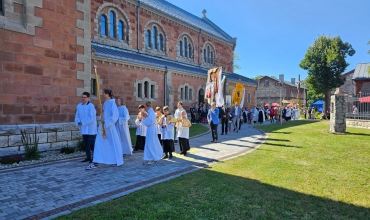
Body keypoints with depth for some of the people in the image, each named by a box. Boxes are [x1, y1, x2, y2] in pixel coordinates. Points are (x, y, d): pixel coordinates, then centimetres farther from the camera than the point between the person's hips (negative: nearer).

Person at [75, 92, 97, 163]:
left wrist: (83, 122, -15)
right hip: (83, 128, 6)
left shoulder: (91, 106, -13)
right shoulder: (79, 106, 5)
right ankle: (88, 157, 20)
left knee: (91, 143, -4)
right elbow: (77, 116, 9)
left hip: (90, 128, -6)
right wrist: (78, 122, -10)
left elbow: (91, 117, -18)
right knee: (85, 143, 10)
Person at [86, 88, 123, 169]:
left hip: (109, 126, -8)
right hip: (103, 125, 8)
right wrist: (102, 108, 5)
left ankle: (118, 161, 21)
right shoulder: (105, 102, 11)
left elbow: (115, 115, -19)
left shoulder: (112, 103, -12)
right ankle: (95, 163, 5)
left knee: (114, 143, 6)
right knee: (99, 143, 3)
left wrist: (106, 121, -17)